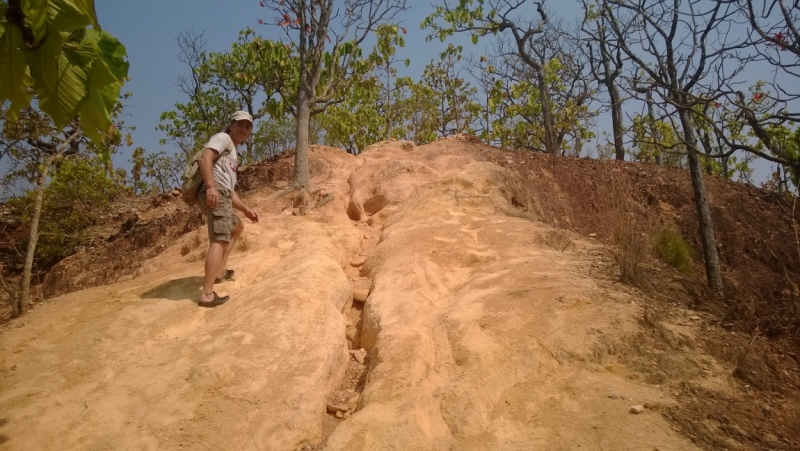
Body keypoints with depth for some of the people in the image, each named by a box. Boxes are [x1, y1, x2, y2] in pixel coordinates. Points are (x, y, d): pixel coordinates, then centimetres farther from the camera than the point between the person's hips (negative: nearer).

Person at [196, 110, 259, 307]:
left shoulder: (232, 154, 34)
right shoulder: (223, 138, 7)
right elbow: (204, 157, -13)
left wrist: (246, 209, 34)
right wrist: (210, 186, -26)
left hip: (222, 196, 10)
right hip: (215, 194, -10)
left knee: (237, 226, 32)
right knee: (219, 241, -20)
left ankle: (221, 270, 29)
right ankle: (207, 294, -28)